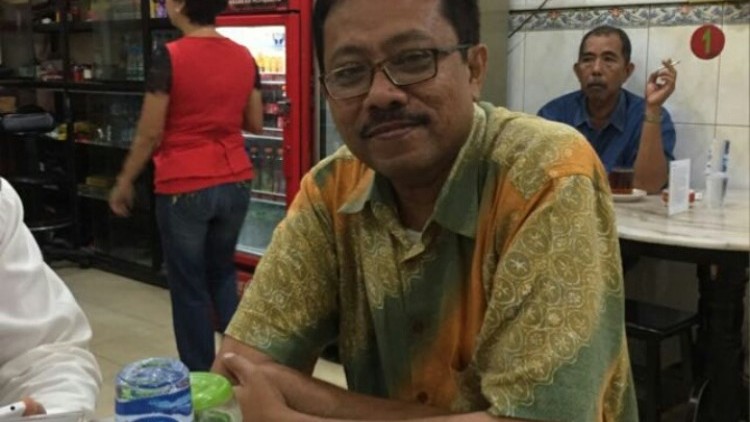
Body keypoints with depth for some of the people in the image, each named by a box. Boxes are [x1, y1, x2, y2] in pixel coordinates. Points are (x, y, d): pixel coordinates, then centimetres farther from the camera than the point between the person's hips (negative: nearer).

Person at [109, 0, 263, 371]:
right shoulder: (244, 57, 2)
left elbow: (149, 134, -10)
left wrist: (124, 183, 2)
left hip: (183, 188, -5)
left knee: (189, 286, 9)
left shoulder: (170, 58, -13)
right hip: (234, 183, 5)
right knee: (222, 272, 23)